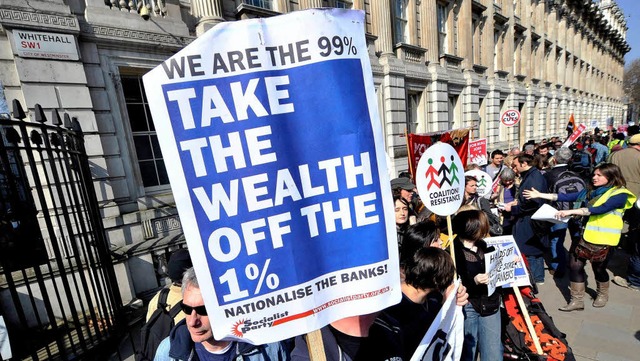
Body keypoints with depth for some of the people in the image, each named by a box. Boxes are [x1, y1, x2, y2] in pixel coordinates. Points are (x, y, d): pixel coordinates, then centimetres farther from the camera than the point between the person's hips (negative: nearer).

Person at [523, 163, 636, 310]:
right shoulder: (591, 192, 11)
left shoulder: (620, 194, -8)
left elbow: (599, 209, -23)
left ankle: (603, 294, 42)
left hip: (602, 239, -5)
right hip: (583, 235, 5)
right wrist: (540, 195, 1)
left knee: (598, 268, 13)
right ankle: (577, 300, 14)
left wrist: (571, 211, -31)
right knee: (575, 266, 2)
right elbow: (567, 197, 8)